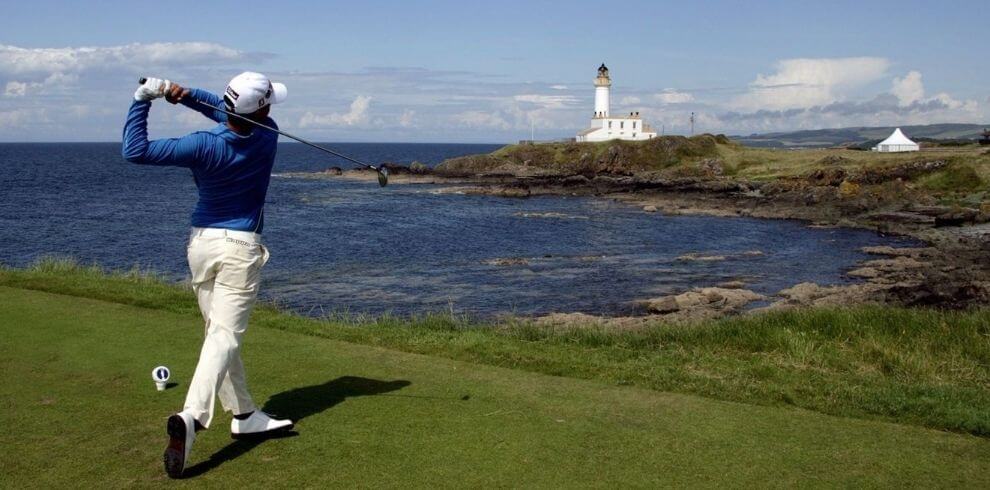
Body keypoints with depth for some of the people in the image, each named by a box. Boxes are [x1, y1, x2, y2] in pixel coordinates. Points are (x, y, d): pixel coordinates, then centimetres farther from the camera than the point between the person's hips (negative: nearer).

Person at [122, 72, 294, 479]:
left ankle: (244, 415, 21)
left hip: (200, 242, 2)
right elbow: (229, 113, 9)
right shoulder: (267, 135, -7)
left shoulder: (204, 146, -13)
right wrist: (185, 94, -4)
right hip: (241, 246, -2)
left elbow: (135, 151, -14)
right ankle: (192, 417, -28)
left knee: (219, 331, 14)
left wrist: (143, 100, -5)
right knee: (225, 336, -9)